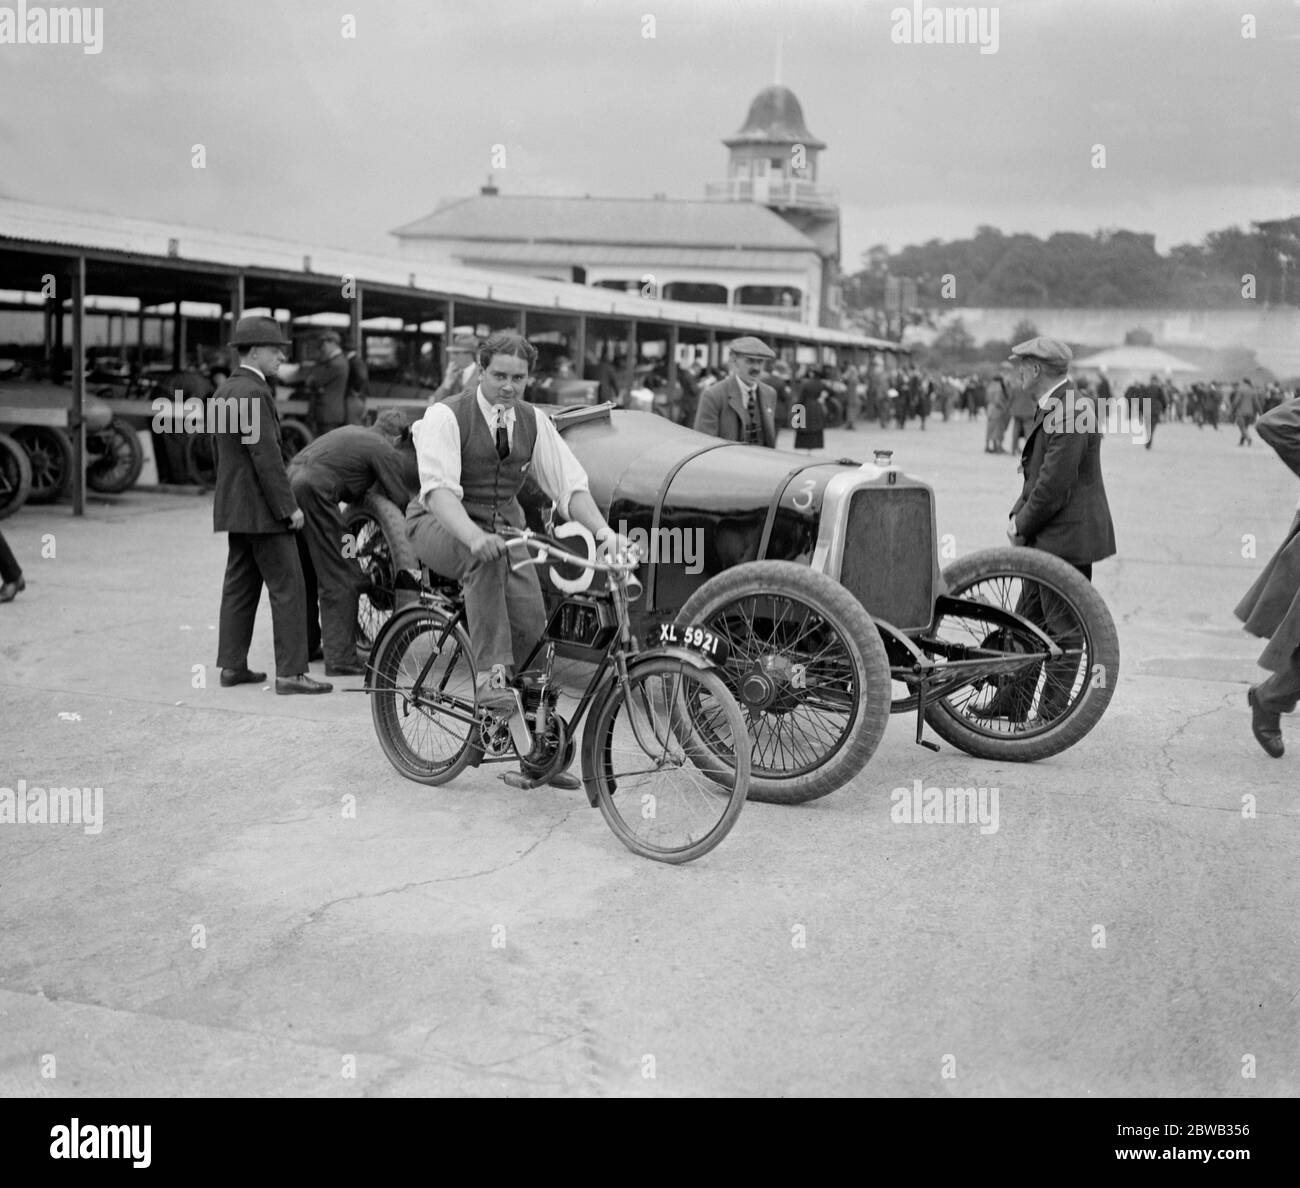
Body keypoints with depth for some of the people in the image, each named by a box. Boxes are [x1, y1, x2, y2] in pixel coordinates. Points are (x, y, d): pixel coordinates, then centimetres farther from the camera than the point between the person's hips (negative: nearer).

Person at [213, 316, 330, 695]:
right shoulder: (254, 393, -17)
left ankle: (232, 665, 17)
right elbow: (266, 455, -21)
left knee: (239, 586, 13)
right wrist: (288, 506, -18)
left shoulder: (224, 391, 14)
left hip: (232, 505, 10)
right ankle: (290, 672, -7)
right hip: (262, 508, -10)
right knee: (287, 588, -6)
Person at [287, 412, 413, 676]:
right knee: (341, 580, -2)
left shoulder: (351, 432, 26)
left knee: (306, 575, 22)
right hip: (313, 490, -9)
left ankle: (304, 646, 34)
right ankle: (341, 659, -3)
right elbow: (401, 499, 0)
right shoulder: (384, 451, 3)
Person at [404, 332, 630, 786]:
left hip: (503, 527, 4)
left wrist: (603, 530, -24)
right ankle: (490, 675, -39)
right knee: (487, 559, -39)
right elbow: (438, 488, -27)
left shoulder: (534, 423, 4)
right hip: (442, 527, -4)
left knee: (530, 621, -18)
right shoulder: (446, 417, -12)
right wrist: (473, 536, -45)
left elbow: (570, 484, -5)